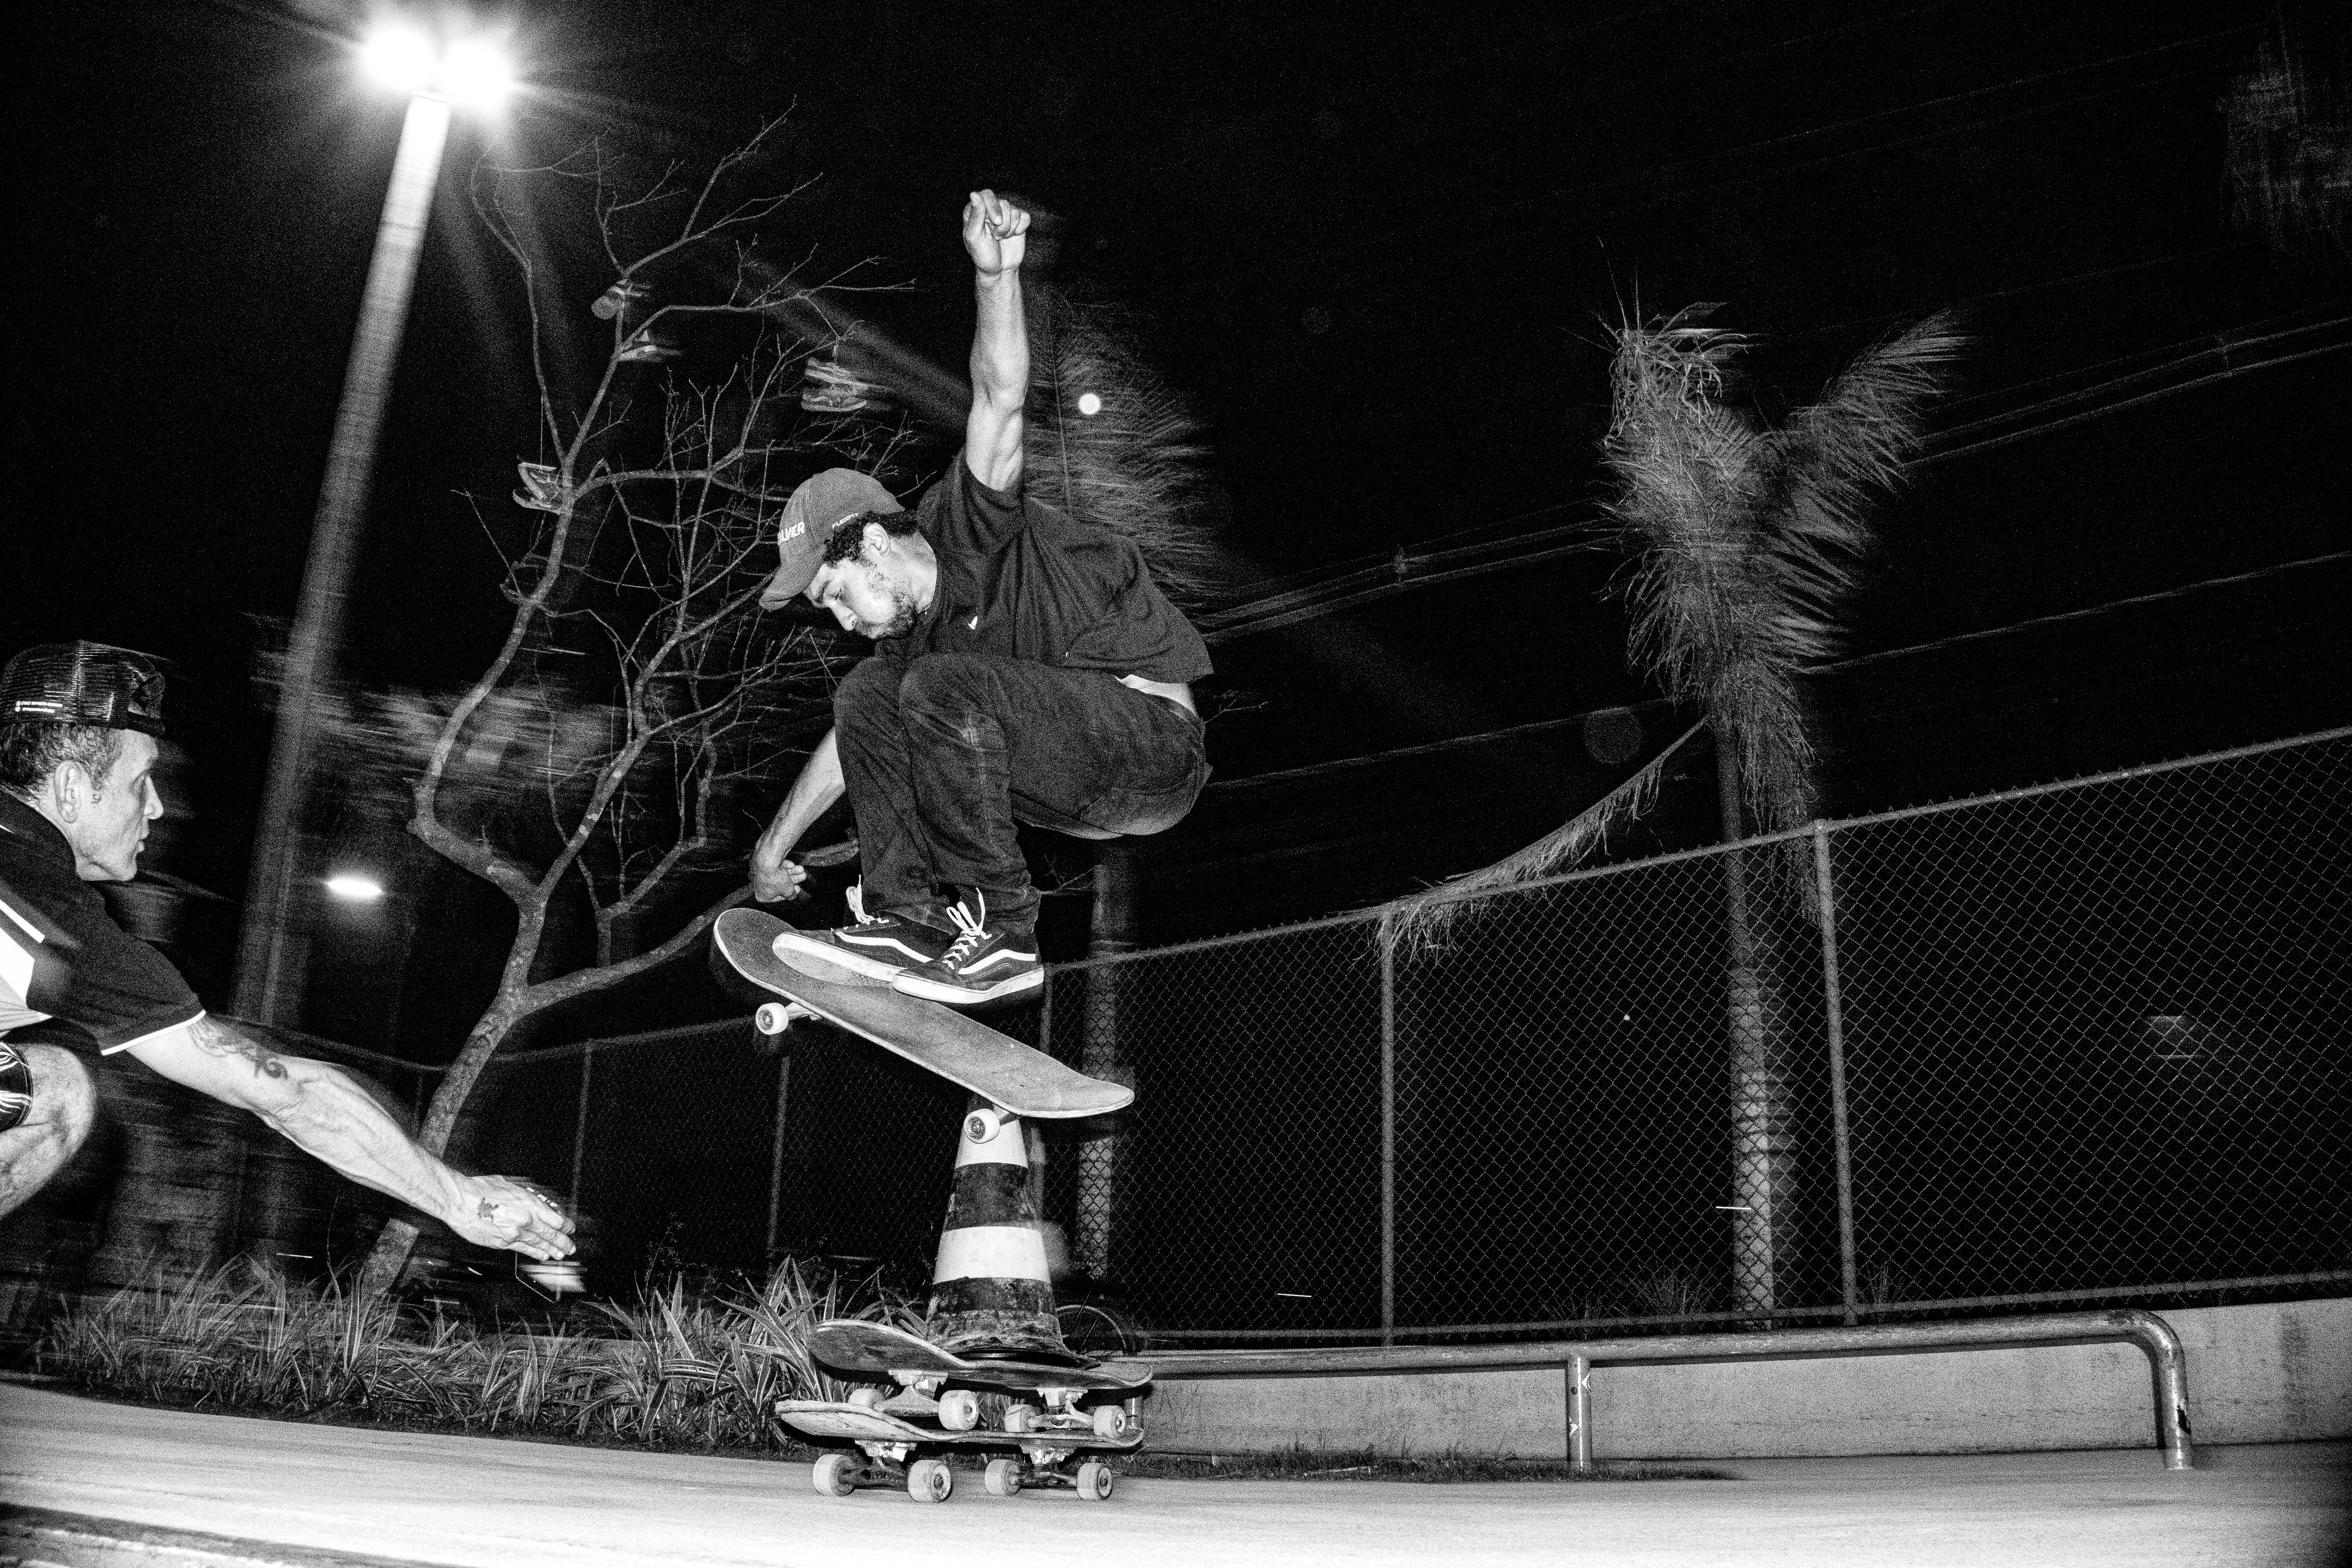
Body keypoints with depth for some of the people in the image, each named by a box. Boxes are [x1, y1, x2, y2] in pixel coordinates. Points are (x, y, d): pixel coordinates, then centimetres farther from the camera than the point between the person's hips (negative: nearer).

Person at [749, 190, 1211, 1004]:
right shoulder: (909, 632, 13)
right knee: (868, 694, 9)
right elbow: (850, 741, 24)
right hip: (1081, 787, 9)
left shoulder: (968, 525, -10)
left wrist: (996, 276, -41)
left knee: (941, 688, -28)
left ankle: (999, 930, -19)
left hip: (1159, 745, -9)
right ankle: (909, 913, -1)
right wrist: (773, 846, 27)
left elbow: (1000, 402, -26)